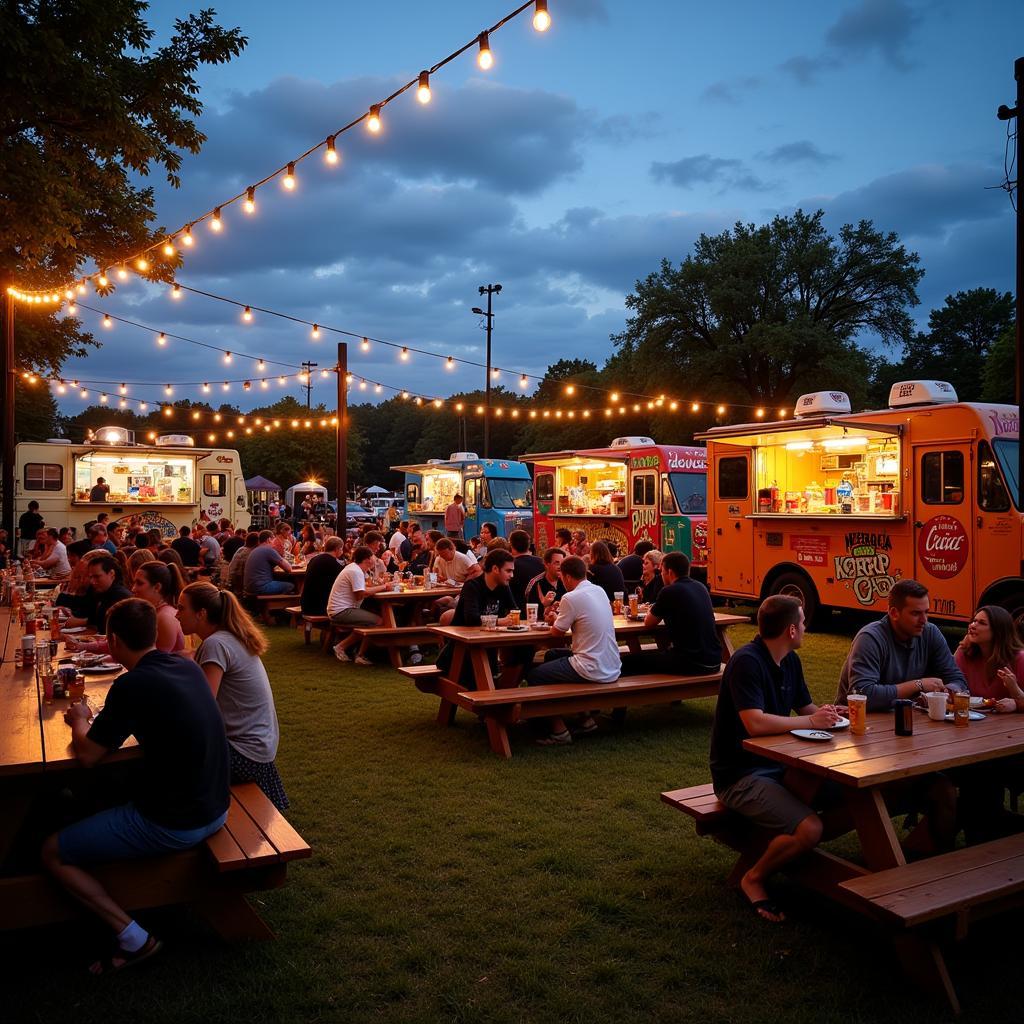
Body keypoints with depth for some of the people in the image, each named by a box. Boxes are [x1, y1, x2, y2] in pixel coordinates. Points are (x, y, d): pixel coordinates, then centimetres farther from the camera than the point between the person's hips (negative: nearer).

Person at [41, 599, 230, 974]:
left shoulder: (131, 685, -20)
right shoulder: (189, 667, 2)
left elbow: (87, 756, -9)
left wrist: (80, 721, 9)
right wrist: (107, 718, 20)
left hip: (172, 826, -8)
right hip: (215, 808, 8)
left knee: (52, 852, 9)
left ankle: (133, 938, 5)